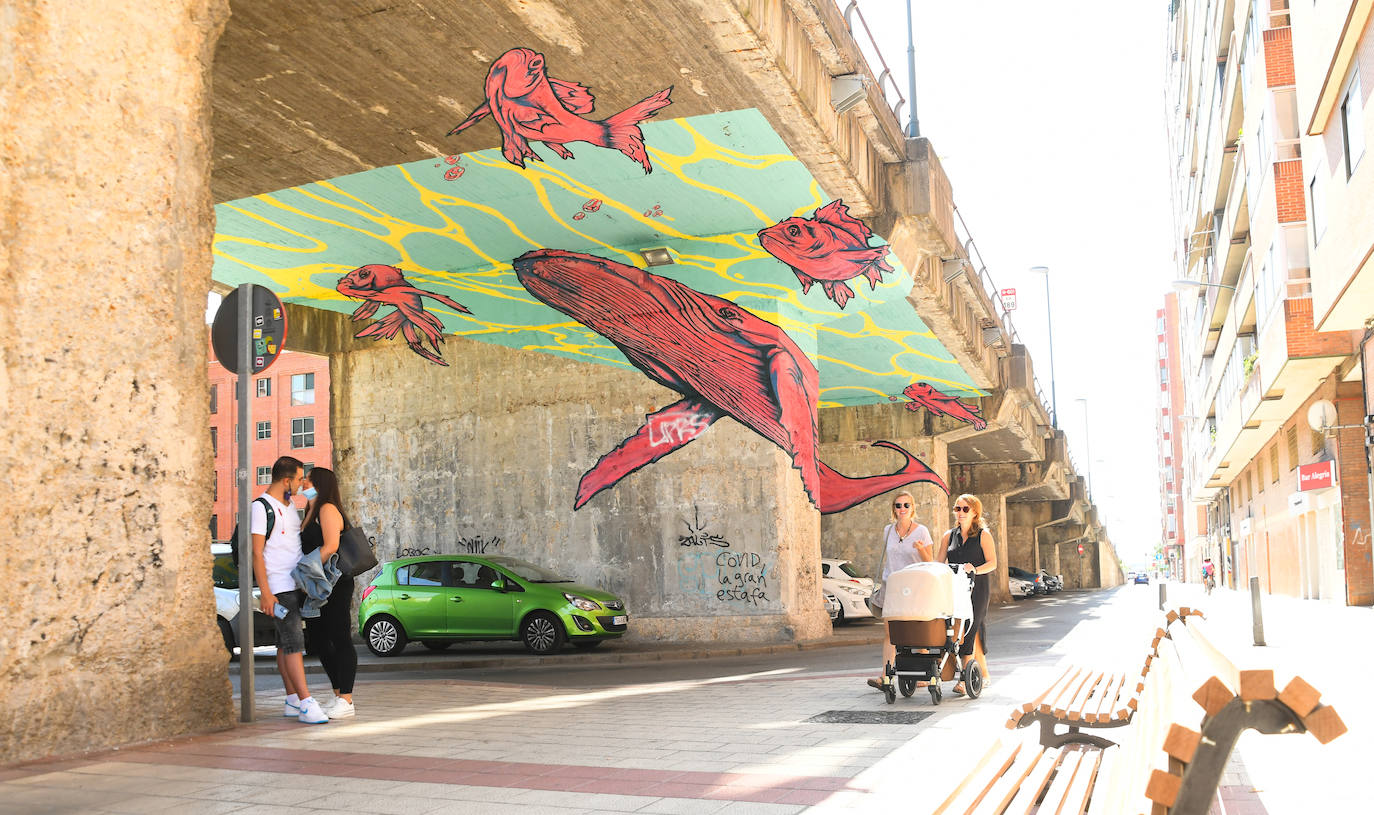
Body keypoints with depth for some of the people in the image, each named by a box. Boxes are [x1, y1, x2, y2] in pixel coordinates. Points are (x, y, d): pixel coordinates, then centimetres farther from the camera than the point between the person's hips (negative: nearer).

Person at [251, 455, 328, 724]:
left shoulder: (289, 506, 17)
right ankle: (306, 705, -16)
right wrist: (265, 593, -18)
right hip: (278, 589, -8)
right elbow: (257, 553, -13)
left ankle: (292, 701, 13)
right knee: (293, 643, -13)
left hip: (295, 586, 8)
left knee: (286, 644, 11)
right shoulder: (261, 507, -9)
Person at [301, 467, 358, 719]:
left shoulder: (328, 509, -9)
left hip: (334, 585, -10)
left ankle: (346, 701, -5)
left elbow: (330, 546, -21)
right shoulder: (311, 513, 20)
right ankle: (339, 696, 19)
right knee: (319, 642, 11)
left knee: (340, 640, -7)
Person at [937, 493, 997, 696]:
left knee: (970, 629, -13)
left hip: (977, 587, -5)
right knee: (974, 631, 7)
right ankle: (983, 675, 18)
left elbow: (992, 563, -7)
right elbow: (939, 563, 13)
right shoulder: (949, 536, 15)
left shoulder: (983, 535, 1)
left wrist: (975, 570, -24)